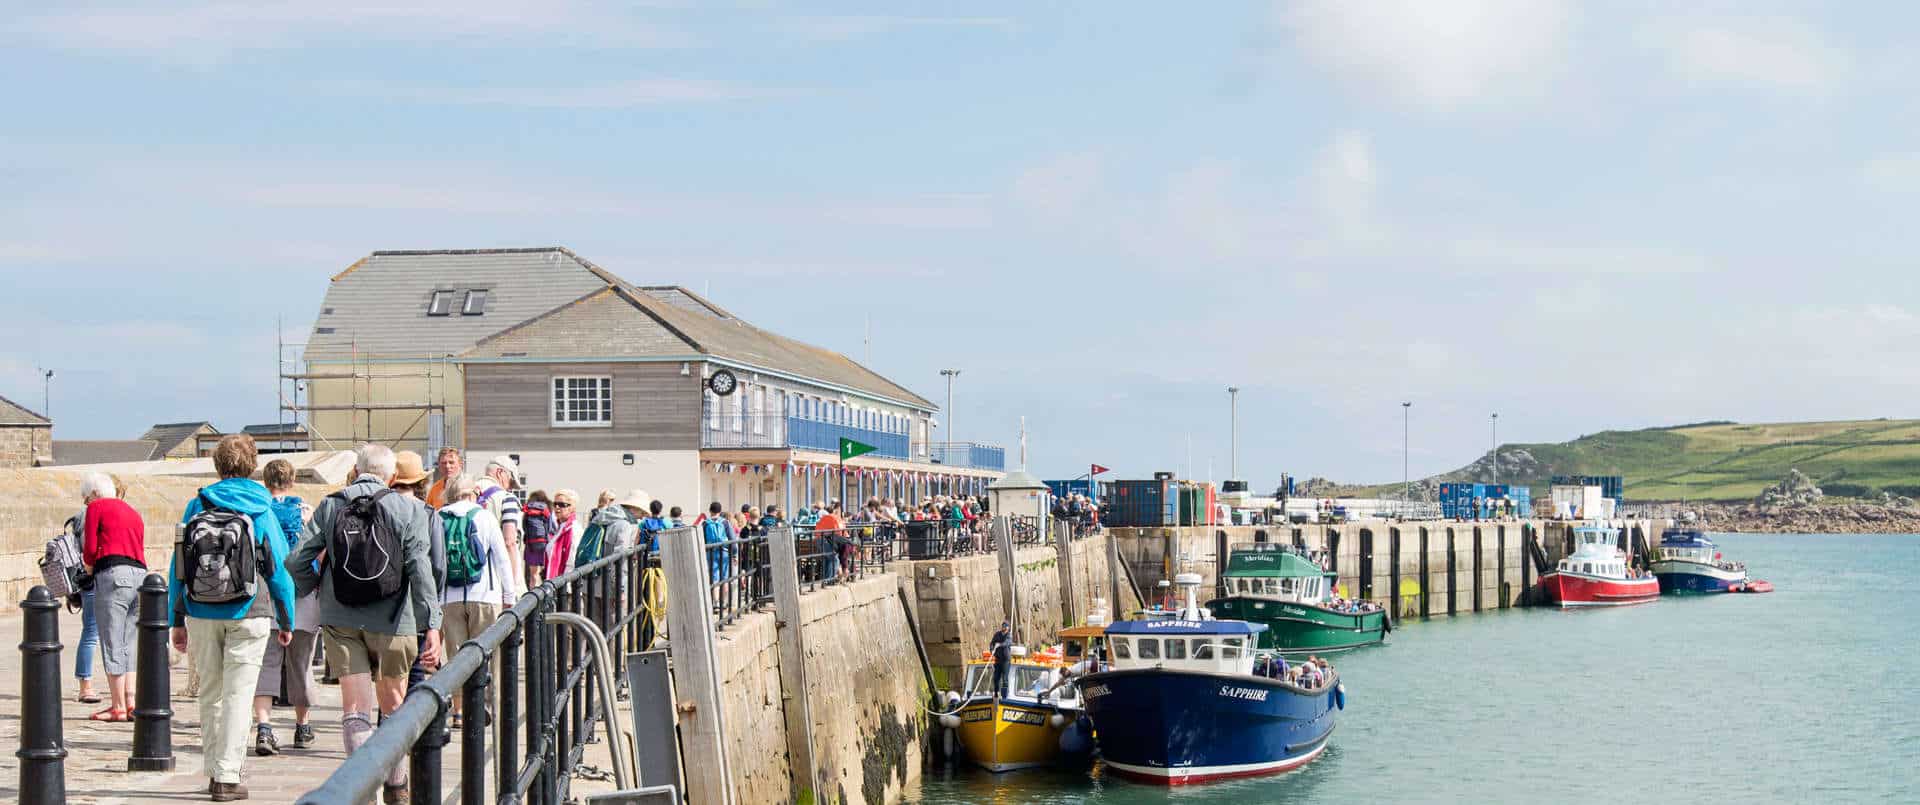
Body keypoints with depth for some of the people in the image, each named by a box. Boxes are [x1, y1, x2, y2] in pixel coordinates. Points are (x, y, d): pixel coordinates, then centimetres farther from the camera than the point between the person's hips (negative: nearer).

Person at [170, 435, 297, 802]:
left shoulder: (197, 506, 3)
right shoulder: (261, 510, -3)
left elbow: (177, 568, 4)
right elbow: (279, 569, 0)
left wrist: (178, 621, 11)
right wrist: (286, 621, 9)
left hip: (201, 615, 3)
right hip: (248, 616, -3)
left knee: (210, 694, 14)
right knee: (238, 695, 0)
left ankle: (214, 772, 20)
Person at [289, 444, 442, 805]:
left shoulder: (330, 506, 2)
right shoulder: (407, 509, -3)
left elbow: (296, 562, 0)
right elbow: (420, 569, -11)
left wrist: (316, 588, 21)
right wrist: (432, 625, -12)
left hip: (340, 622, 0)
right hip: (391, 622, 0)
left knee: (355, 709, 1)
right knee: (392, 705, 16)